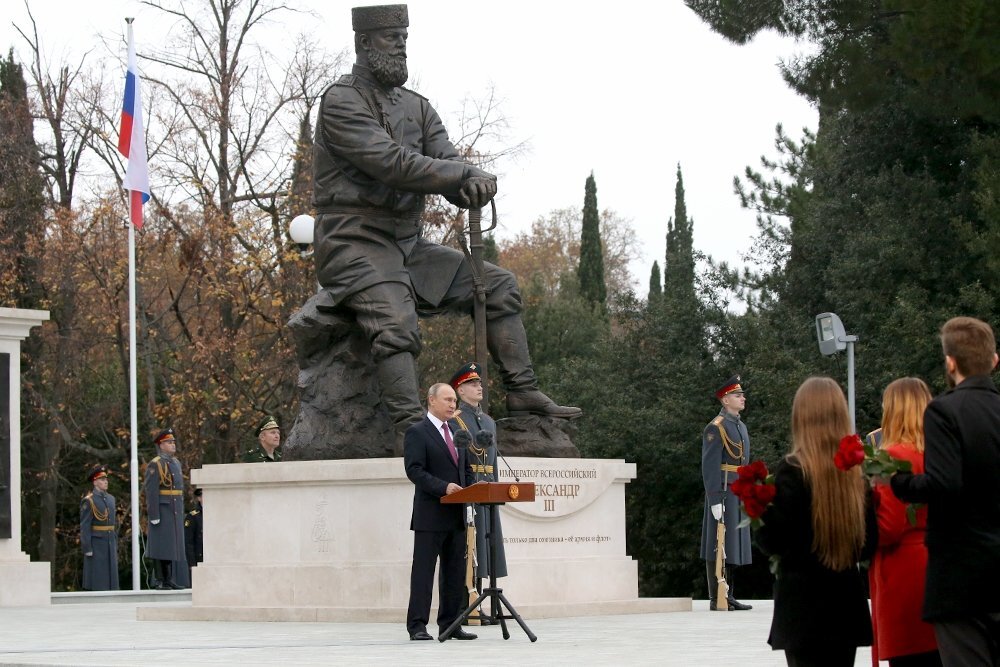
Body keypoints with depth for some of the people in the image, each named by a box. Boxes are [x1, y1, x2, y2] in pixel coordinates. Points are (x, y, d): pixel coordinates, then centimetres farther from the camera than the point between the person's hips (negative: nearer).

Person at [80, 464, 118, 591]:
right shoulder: (88, 501, -10)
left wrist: (115, 546, 14)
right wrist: (87, 549, -18)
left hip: (109, 544, 7)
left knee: (109, 577, 5)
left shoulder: (110, 499, 12)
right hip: (95, 544, -7)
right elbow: (84, 526, -13)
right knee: (95, 577, -6)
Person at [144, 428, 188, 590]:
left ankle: (170, 580, 12)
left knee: (174, 544, 8)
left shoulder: (176, 463, 15)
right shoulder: (155, 465, -9)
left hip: (176, 512, 8)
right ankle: (160, 581, -3)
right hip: (162, 510, -8)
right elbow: (151, 492, -15)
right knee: (161, 546, -5)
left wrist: (182, 511, 17)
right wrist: (154, 515, -19)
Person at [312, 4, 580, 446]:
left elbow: (448, 167, 4)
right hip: (354, 245, -8)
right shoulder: (341, 103, -11)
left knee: (498, 285, 4)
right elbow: (394, 164, -23)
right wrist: (470, 174, -18)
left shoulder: (416, 107, 14)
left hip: (408, 247, 8)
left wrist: (473, 186, -21)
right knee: (396, 323, -32)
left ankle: (523, 396, 3)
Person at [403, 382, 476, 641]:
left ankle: (450, 624, 13)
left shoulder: (455, 433, 19)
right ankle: (417, 626, -4)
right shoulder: (417, 433, -6)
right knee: (423, 570, -5)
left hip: (456, 515, 8)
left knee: (455, 572, 8)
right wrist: (443, 487, -24)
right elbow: (414, 471, -15)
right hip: (431, 515, -8)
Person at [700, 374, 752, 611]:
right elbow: (710, 466, -16)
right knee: (719, 546, -6)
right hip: (723, 492, -9)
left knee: (734, 545, 9)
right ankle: (716, 599, -4)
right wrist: (715, 500, -21)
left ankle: (727, 597, 13)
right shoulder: (716, 428, -11)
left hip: (739, 494, 9)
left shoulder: (740, 426, 18)